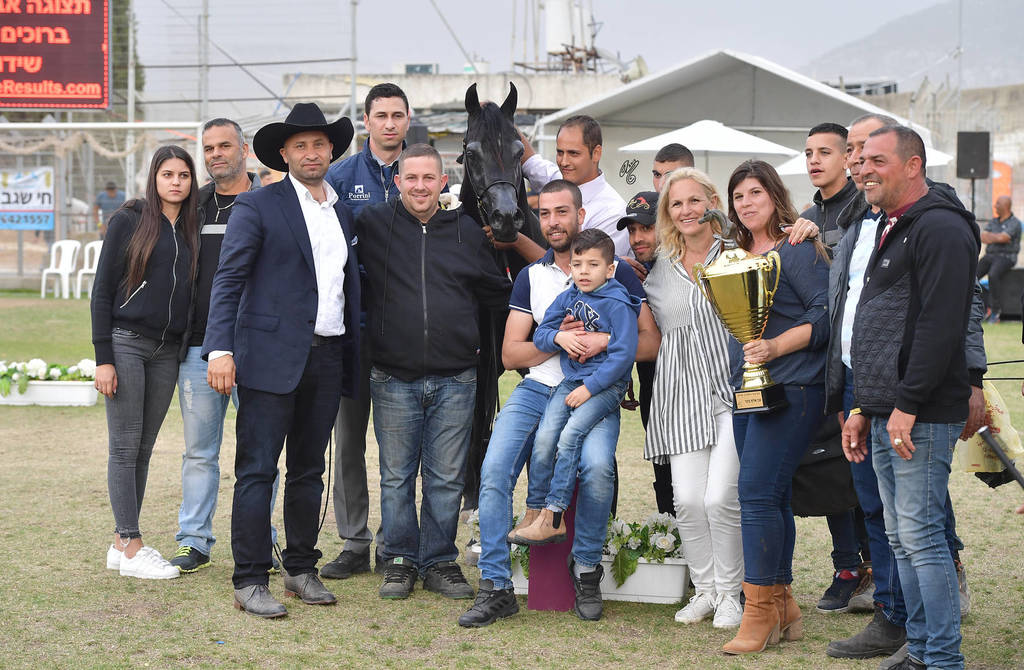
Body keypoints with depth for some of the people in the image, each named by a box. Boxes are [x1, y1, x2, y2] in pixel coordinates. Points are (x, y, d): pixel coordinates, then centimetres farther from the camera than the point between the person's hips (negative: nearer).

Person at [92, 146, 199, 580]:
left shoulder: (191, 231, 11)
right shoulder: (129, 222, -3)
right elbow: (102, 291, -4)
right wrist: (103, 358, -11)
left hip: (167, 350, 5)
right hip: (126, 343, -5)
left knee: (144, 450, 7)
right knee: (126, 447, -3)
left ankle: (121, 542, 14)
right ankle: (131, 549, -1)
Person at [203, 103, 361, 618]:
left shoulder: (343, 212, 16)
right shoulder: (257, 206, -2)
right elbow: (228, 280, -7)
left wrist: (353, 358, 13)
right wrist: (220, 348, -17)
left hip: (327, 358, 6)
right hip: (271, 357, -6)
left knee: (309, 471, 12)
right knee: (257, 470, -4)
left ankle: (301, 570, 22)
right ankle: (249, 582, -1)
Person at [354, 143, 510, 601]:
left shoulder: (467, 232, 9)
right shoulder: (373, 225, 2)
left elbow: (498, 295, 17)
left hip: (455, 379, 1)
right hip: (394, 378, -1)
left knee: (446, 478, 6)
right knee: (396, 477, 6)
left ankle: (440, 562, 17)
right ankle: (400, 561, 17)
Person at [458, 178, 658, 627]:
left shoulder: (617, 272, 5)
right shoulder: (531, 277, 14)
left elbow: (651, 342, 2)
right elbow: (510, 354, 9)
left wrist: (604, 341, -15)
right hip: (538, 388, 3)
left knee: (597, 466, -32)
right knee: (494, 467, -20)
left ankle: (586, 573, -9)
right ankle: (495, 587, -12)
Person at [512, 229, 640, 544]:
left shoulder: (618, 305, -9)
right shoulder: (566, 299, 10)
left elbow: (623, 354, -15)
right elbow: (539, 335, 13)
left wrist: (589, 388, -18)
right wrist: (559, 336, -11)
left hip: (606, 384, -6)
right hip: (570, 381, 6)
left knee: (571, 433, -24)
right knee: (544, 438, -13)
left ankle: (552, 516, -19)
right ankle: (540, 511, -4)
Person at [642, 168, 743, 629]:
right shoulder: (658, 270, 14)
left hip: (734, 390, -3)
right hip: (683, 396, 3)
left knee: (720, 498, -12)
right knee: (687, 499, -5)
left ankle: (730, 592, 7)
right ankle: (704, 590, 14)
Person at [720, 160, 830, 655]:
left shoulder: (797, 250, -7)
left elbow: (825, 313, -13)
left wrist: (776, 346, -20)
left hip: (791, 387, -8)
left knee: (757, 492, -14)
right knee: (771, 498, 9)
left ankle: (761, 610, -8)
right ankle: (783, 608, 15)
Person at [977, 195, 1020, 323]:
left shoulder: (1015, 223, -4)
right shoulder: (994, 221, 18)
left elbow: (1002, 238, -17)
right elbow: (983, 238, 7)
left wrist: (990, 236, -1)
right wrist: (997, 238, -10)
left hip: (1006, 257, -7)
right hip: (990, 256, 7)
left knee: (993, 275, -35)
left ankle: (994, 309, -25)